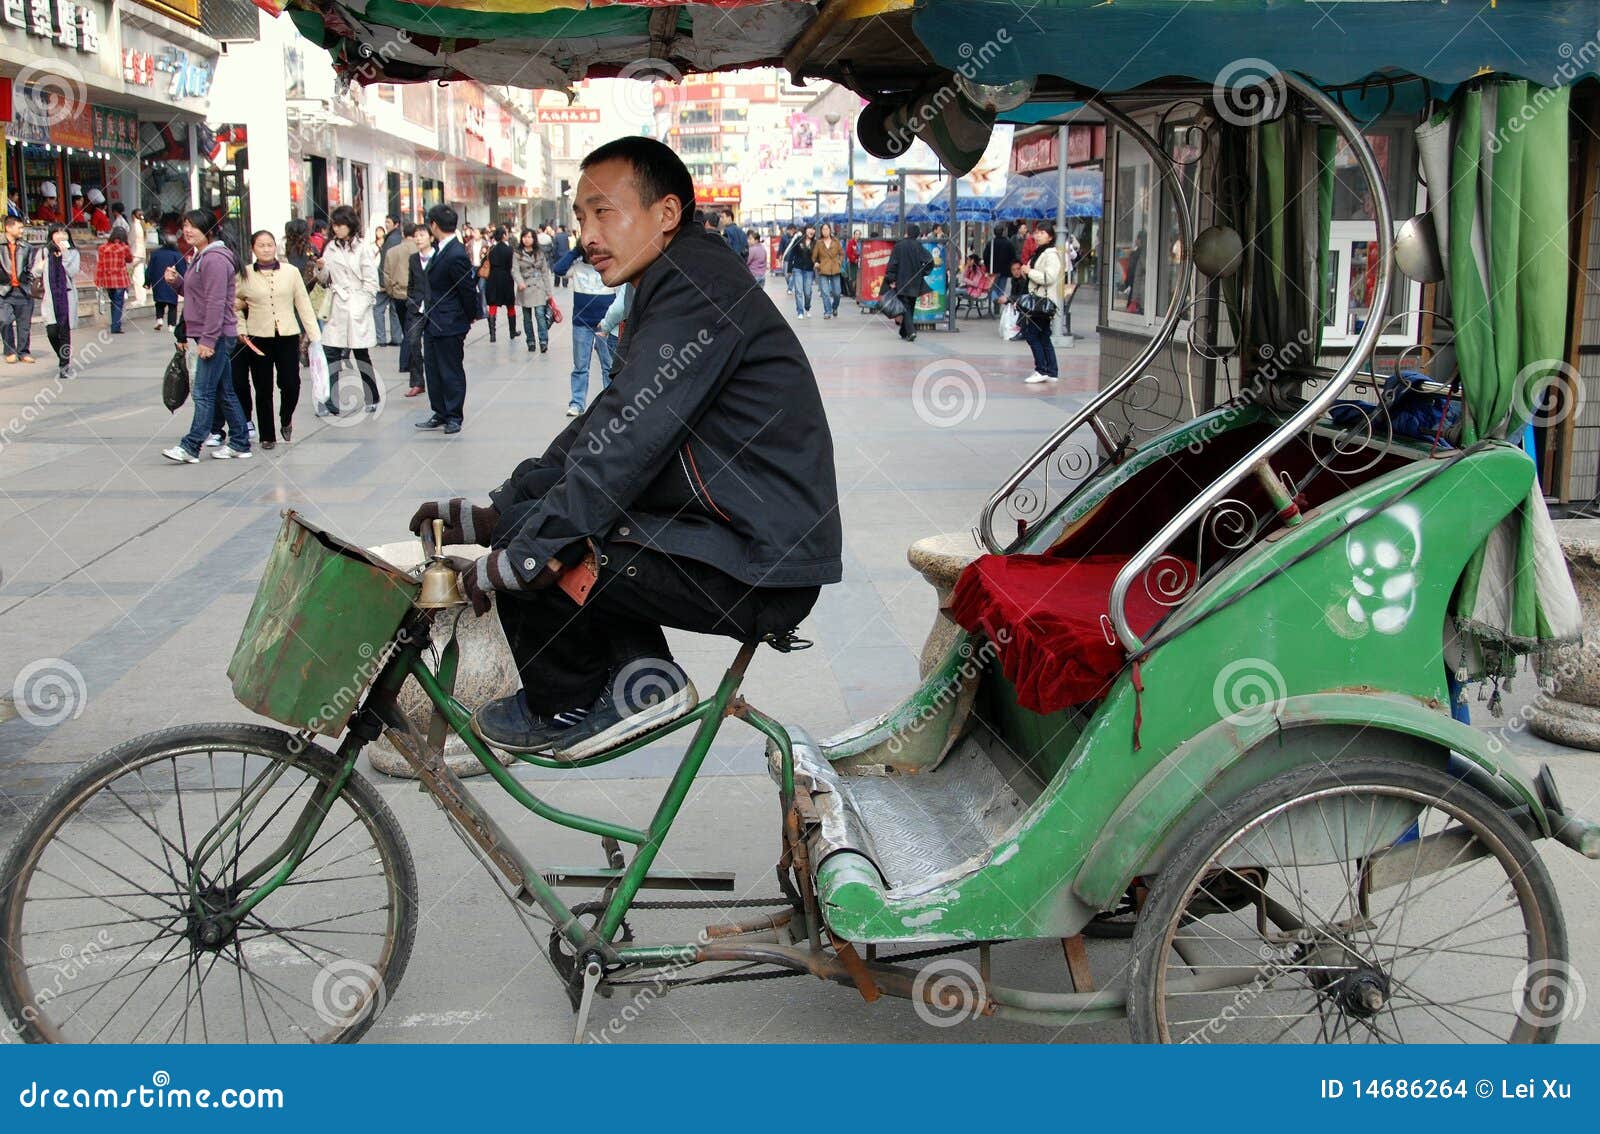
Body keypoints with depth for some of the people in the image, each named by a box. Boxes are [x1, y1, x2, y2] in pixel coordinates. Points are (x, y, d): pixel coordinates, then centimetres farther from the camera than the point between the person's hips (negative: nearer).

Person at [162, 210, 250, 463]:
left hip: (216, 336, -11)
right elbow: (192, 292, 26)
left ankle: (190, 447, -8)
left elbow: (216, 302, -21)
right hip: (212, 337, 11)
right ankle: (239, 443, 19)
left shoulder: (215, 259, -16)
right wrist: (176, 280, 5)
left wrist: (207, 339, -23)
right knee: (224, 391, 13)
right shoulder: (201, 257, 18)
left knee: (203, 393, -9)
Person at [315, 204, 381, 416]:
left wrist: (361, 307, -12)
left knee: (362, 355, 5)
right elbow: (325, 280, 16)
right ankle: (329, 402, 0)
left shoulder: (363, 248, -6)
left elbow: (371, 282, -7)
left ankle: (373, 399, 18)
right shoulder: (331, 247, 10)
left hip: (356, 308, -5)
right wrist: (321, 268, -5)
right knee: (330, 357, -2)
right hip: (335, 308, 5)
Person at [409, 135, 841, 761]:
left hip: (760, 578, -11)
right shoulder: (670, 291, 16)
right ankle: (643, 677, 12)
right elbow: (598, 431, 17)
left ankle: (567, 712, 9)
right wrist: (492, 512, 10)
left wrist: (517, 553, -18)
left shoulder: (695, 285, -16)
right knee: (531, 517, 19)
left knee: (535, 554, -13)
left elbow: (626, 444, -23)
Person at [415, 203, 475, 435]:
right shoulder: (441, 250, 7)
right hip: (432, 322, 9)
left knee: (451, 371, 2)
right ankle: (440, 414, 23)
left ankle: (454, 416, 13)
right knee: (433, 369, 14)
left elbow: (468, 290, -16)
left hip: (449, 325, -9)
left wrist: (470, 317, -4)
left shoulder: (456, 255, -22)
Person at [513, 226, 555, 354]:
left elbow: (545, 272, 9)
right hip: (525, 289, 1)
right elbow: (515, 270, -9)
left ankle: (544, 341, -16)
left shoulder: (540, 253, 9)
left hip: (538, 288, 0)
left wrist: (549, 291, 5)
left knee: (540, 314, -13)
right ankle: (530, 342, 14)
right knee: (527, 318, 7)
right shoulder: (518, 254, 3)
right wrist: (520, 282, -30)